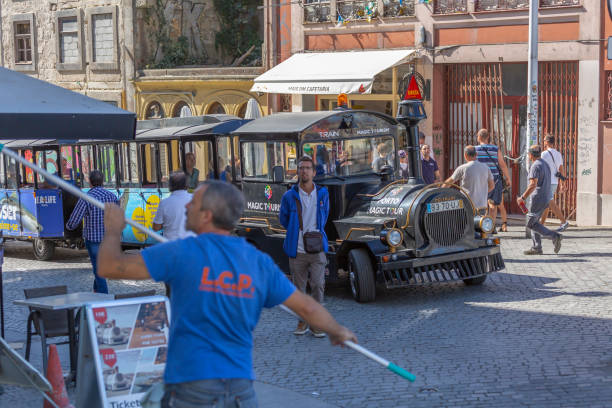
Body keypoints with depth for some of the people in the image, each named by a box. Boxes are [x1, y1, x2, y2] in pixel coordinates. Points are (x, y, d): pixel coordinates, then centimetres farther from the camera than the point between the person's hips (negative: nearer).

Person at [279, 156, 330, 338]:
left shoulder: (322, 194, 4)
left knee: (318, 285, -6)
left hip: (317, 249, 0)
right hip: (297, 251, 0)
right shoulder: (289, 196, -2)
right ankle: (303, 321, 20)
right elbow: (284, 220, 12)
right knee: (299, 288, 6)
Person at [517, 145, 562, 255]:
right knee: (534, 222, 15)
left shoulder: (535, 166, -15)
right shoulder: (545, 164, 15)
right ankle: (536, 248, 12)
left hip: (538, 198, -9)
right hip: (546, 198, 9)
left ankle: (554, 236, -15)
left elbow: (533, 185, -23)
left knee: (531, 223, -4)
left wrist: (522, 197, -16)